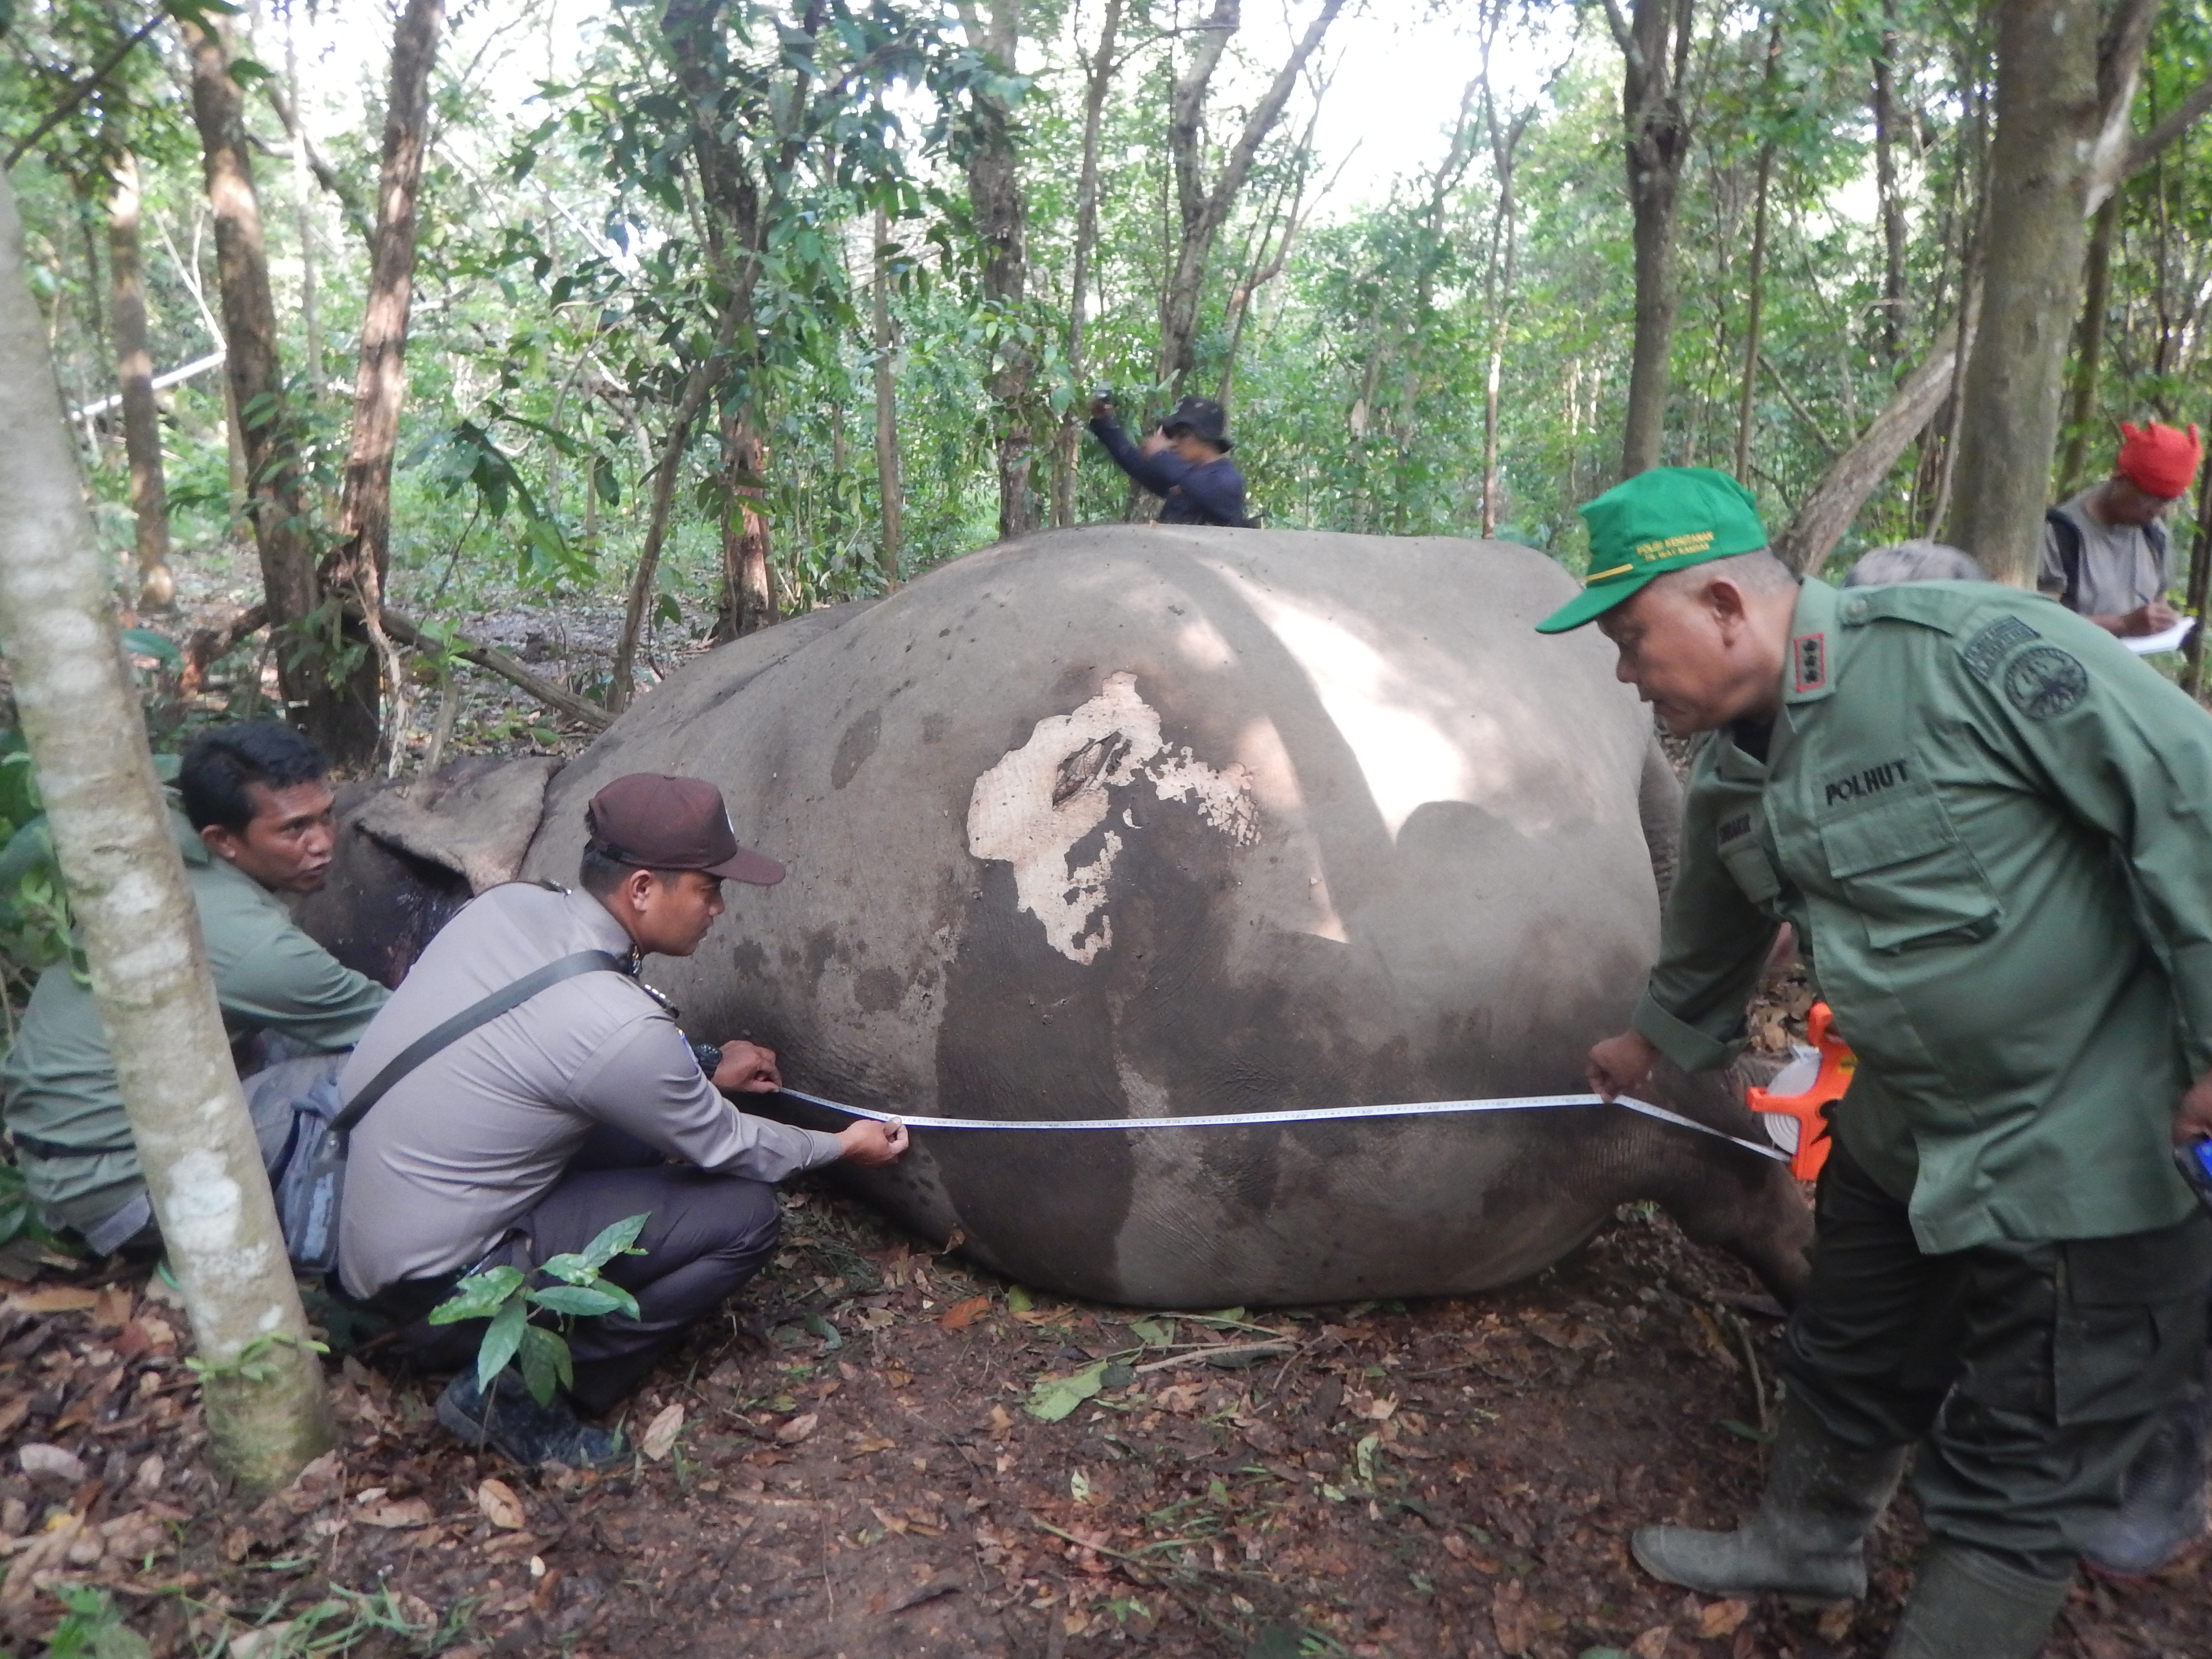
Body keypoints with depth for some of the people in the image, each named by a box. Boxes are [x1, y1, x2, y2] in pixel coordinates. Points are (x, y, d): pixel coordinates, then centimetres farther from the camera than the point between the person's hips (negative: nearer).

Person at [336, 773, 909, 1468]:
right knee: (746, 1215, -9)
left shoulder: (509, 904, -6)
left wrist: (703, 1070, 15)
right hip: (435, 1285, -8)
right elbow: (722, 1148, -9)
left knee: (644, 1125, 13)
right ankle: (519, 1391, 0)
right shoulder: (618, 1026, -27)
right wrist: (841, 1146, 8)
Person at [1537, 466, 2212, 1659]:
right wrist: (1652, 1041, 34)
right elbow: (1713, 935, 18)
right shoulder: (1731, 774, 0)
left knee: (2016, 1468, 7)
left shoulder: (1969, 651, -26)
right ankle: (1803, 1543, 50)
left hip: (2097, 1150, -7)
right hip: (1910, 1137, 8)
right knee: (1847, 1362, 25)